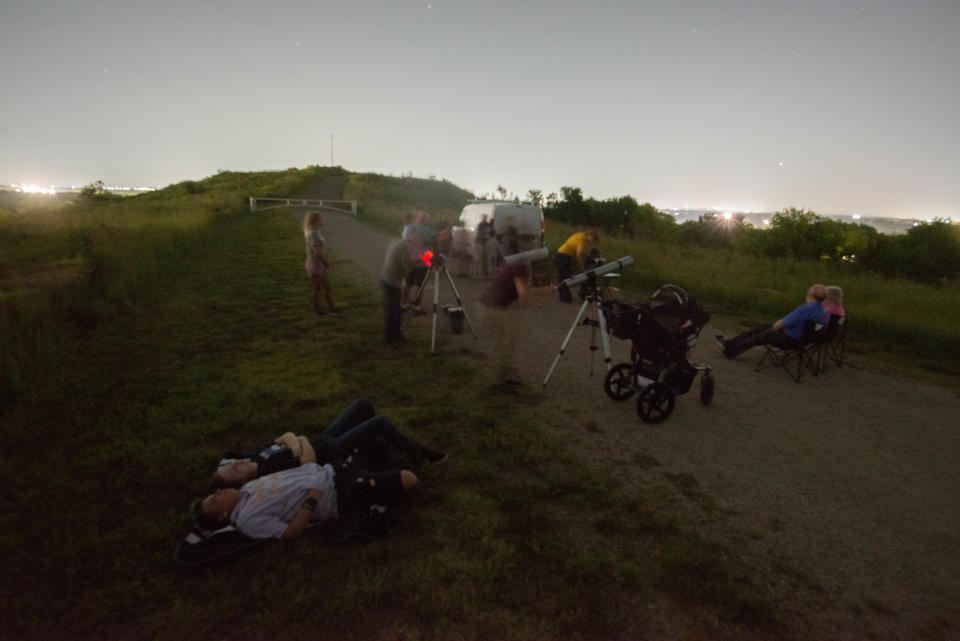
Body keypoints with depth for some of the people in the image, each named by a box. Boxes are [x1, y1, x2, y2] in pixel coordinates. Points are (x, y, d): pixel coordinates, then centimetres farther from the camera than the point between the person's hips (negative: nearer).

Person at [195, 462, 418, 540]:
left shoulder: (246, 489, 12)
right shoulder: (249, 519, -12)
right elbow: (291, 532, -17)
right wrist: (312, 501, -25)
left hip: (330, 473, 8)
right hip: (337, 497, -8)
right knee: (407, 479, -11)